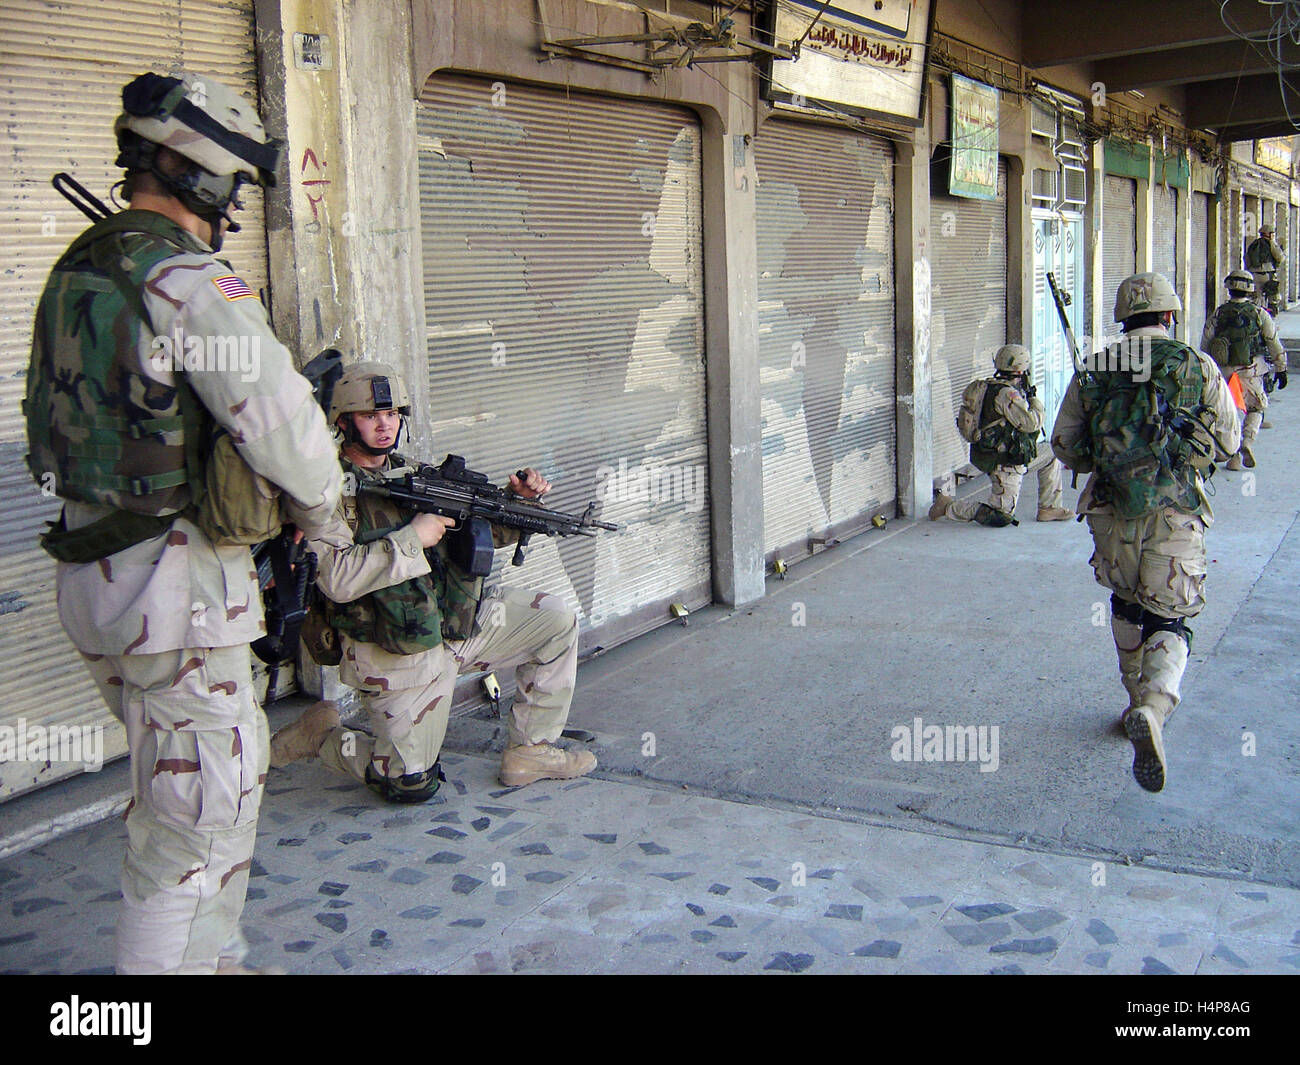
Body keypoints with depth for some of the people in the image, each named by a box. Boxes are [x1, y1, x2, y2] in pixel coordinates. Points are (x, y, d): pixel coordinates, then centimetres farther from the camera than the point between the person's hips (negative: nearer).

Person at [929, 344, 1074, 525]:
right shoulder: (1007, 393, -22)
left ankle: (1048, 509, 26)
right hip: (1004, 463, -10)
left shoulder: (991, 387, 8)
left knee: (1050, 458, 23)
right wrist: (1035, 400, -9)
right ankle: (948, 506, -2)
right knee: (1002, 517, -8)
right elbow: (1031, 423, -27)